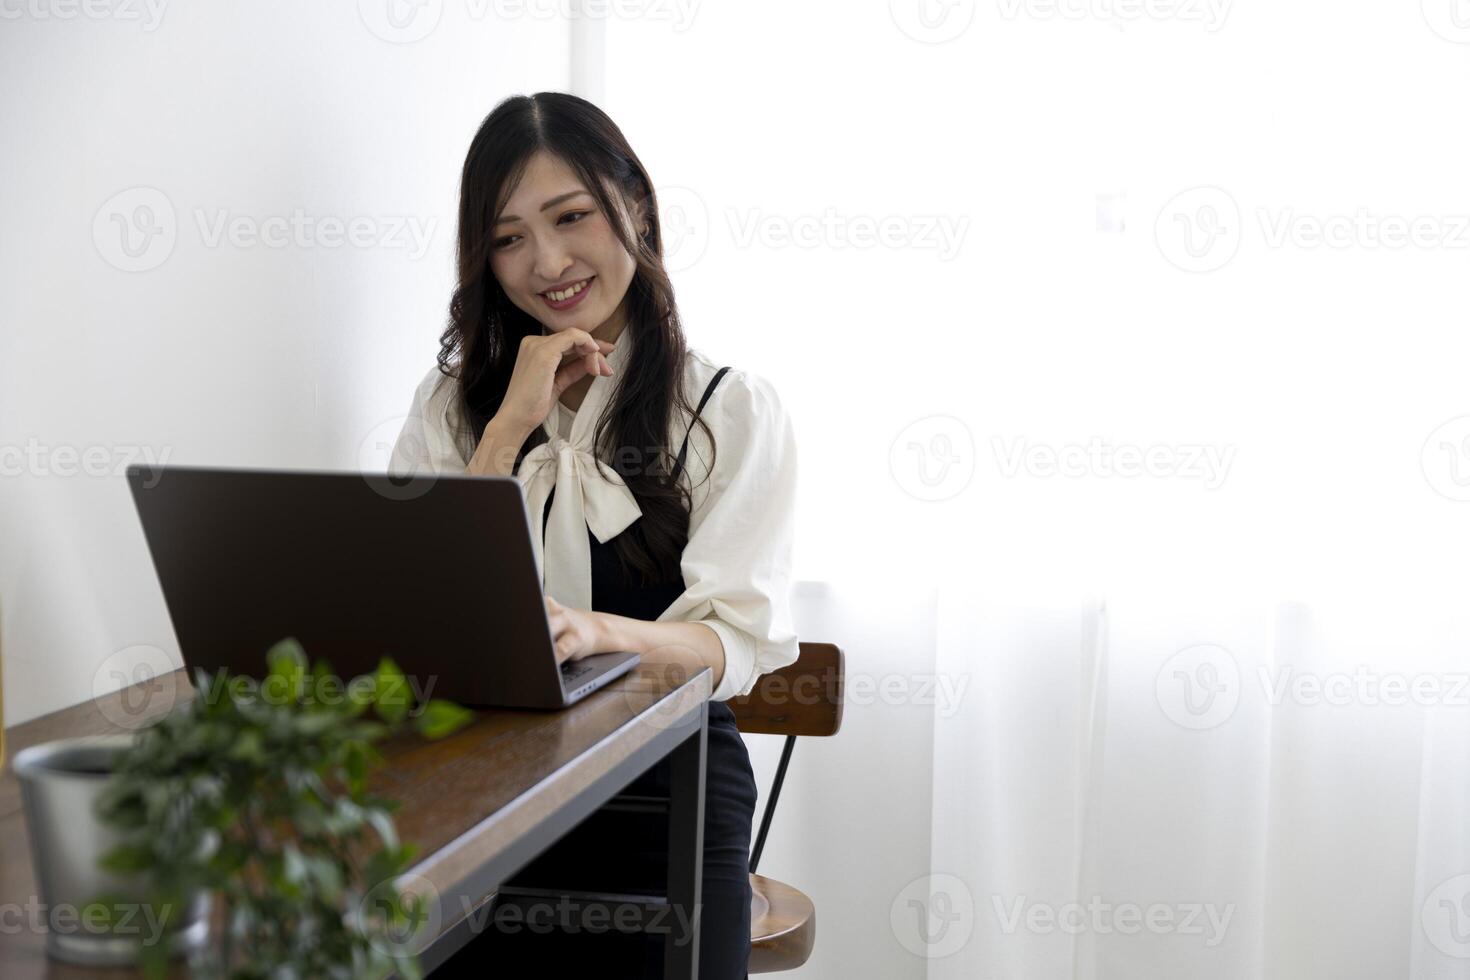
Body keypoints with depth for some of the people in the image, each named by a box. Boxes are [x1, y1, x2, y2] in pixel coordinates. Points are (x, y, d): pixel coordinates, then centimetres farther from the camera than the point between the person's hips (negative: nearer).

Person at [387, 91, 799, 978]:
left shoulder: (737, 410, 3)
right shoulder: (453, 404, 13)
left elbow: (738, 643, -7)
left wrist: (600, 631, -28)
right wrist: (512, 424, -7)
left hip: (665, 783, -1)